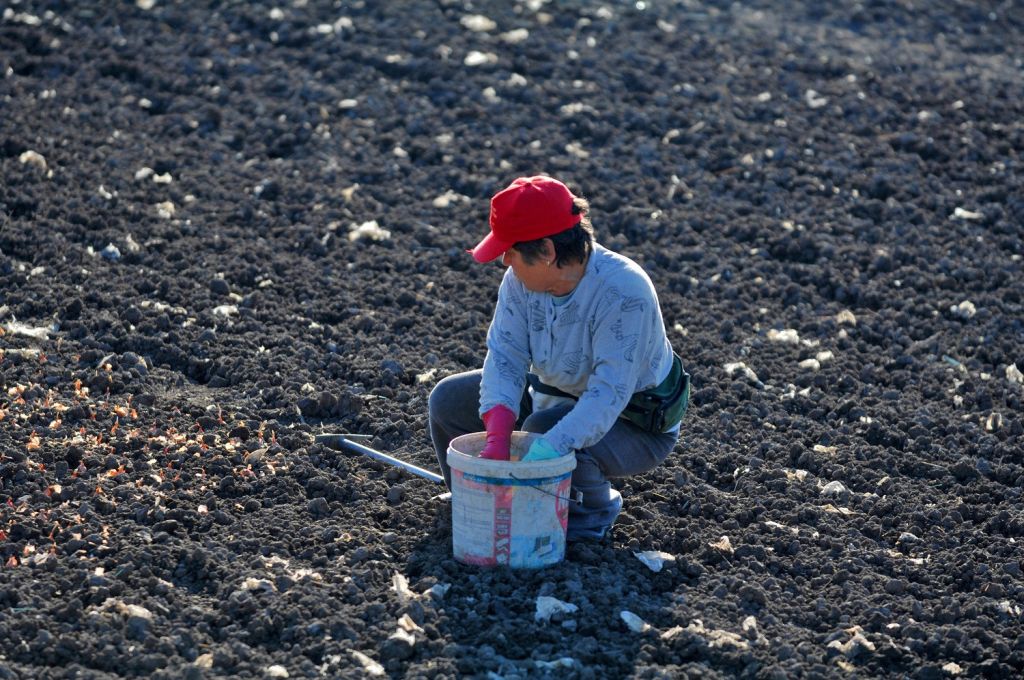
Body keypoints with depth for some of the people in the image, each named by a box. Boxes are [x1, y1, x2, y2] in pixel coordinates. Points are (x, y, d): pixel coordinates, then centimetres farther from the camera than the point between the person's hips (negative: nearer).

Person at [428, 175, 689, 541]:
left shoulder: (623, 292, -34)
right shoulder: (521, 279, -14)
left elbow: (609, 394, -39)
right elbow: (505, 357, -18)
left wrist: (543, 453, -47)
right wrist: (498, 438, -33)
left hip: (635, 425, -7)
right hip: (555, 395, 7)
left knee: (542, 431, -35)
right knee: (447, 398, -2)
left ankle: (594, 511, -4)